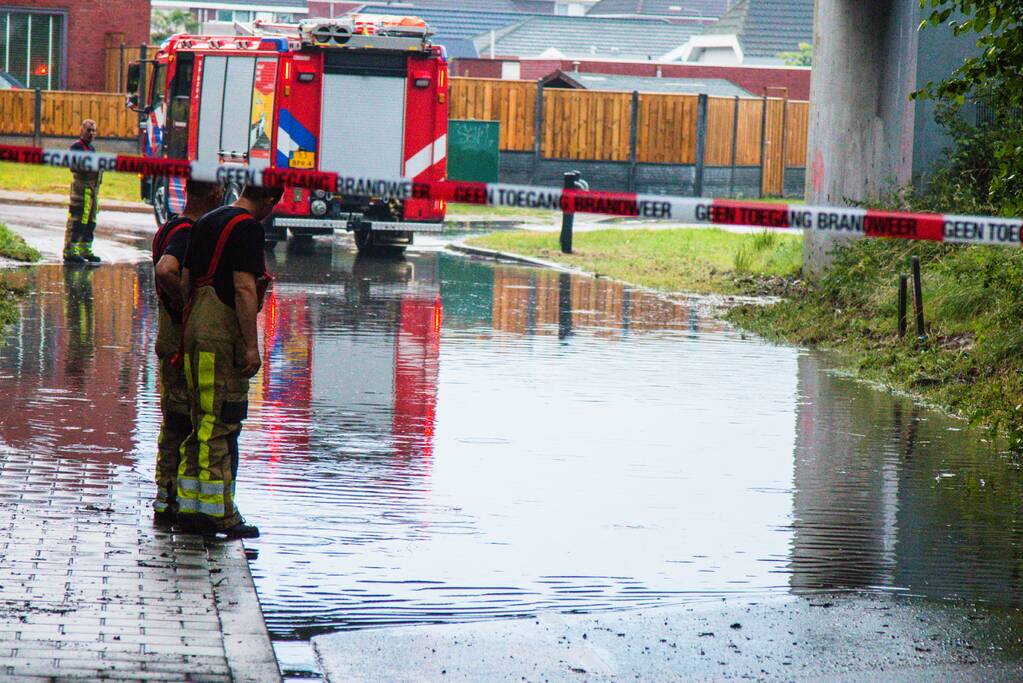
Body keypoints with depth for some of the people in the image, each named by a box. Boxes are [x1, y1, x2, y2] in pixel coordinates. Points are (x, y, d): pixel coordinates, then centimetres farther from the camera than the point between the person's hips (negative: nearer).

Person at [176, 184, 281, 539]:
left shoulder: (206, 221, 17)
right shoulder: (247, 227, -11)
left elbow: (185, 280, 19)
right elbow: (244, 289, -18)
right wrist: (251, 346, -17)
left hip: (196, 327, 9)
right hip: (224, 333, -9)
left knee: (202, 424, 12)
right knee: (221, 425, -6)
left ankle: (189, 508, 12)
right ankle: (218, 512, -6)